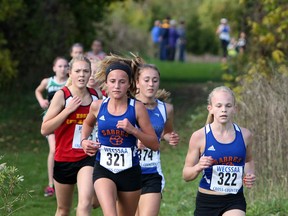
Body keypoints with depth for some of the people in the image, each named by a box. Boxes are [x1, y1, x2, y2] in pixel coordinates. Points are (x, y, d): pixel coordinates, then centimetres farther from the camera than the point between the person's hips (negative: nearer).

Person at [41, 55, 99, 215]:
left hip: (88, 157, 1)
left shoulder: (95, 95, 1)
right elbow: (45, 129, -15)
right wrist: (68, 109, -20)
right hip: (64, 158, -1)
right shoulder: (62, 95, -9)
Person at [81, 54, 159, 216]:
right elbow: (88, 124, 24)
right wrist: (84, 141, 5)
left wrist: (133, 130, -20)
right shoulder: (98, 106, -2)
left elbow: (155, 145, -7)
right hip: (104, 170, 0)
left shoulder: (137, 108, -8)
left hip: (130, 172, 0)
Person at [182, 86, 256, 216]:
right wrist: (198, 167, -22)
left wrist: (249, 175, 2)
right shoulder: (199, 137, -7)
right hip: (206, 201, 0)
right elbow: (186, 175, -1)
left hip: (234, 202, 0)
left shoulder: (244, 135, 1)